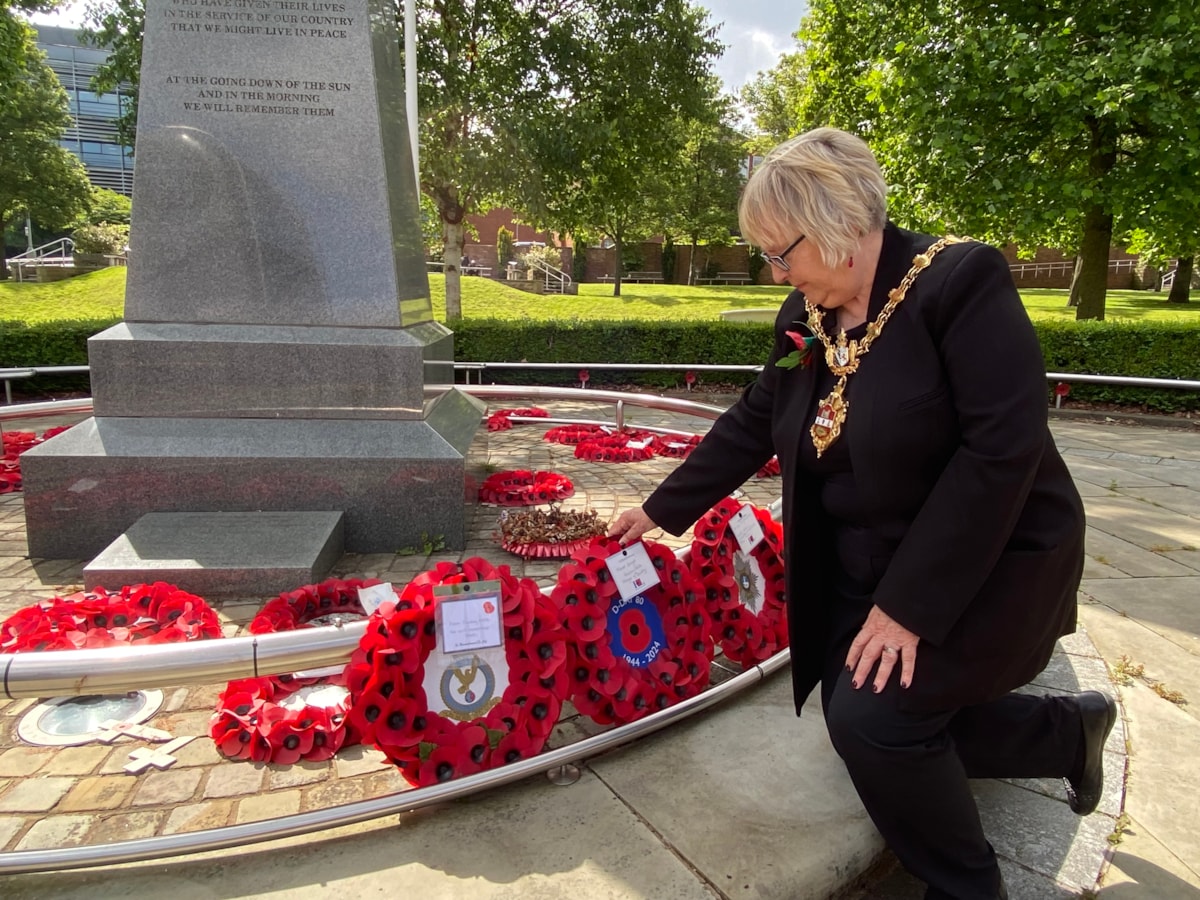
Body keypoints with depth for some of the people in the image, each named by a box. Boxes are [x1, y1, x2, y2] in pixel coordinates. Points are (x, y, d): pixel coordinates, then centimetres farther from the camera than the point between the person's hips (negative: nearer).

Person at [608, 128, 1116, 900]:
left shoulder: (961, 282, -21)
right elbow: (751, 426, 9)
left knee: (873, 716, -19)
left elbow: (1002, 450, -27)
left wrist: (910, 605, -27)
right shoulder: (806, 316, 0)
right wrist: (661, 510, 10)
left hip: (988, 562, -7)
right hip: (863, 567, 8)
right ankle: (1071, 731, 32)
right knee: (873, 721, 8)